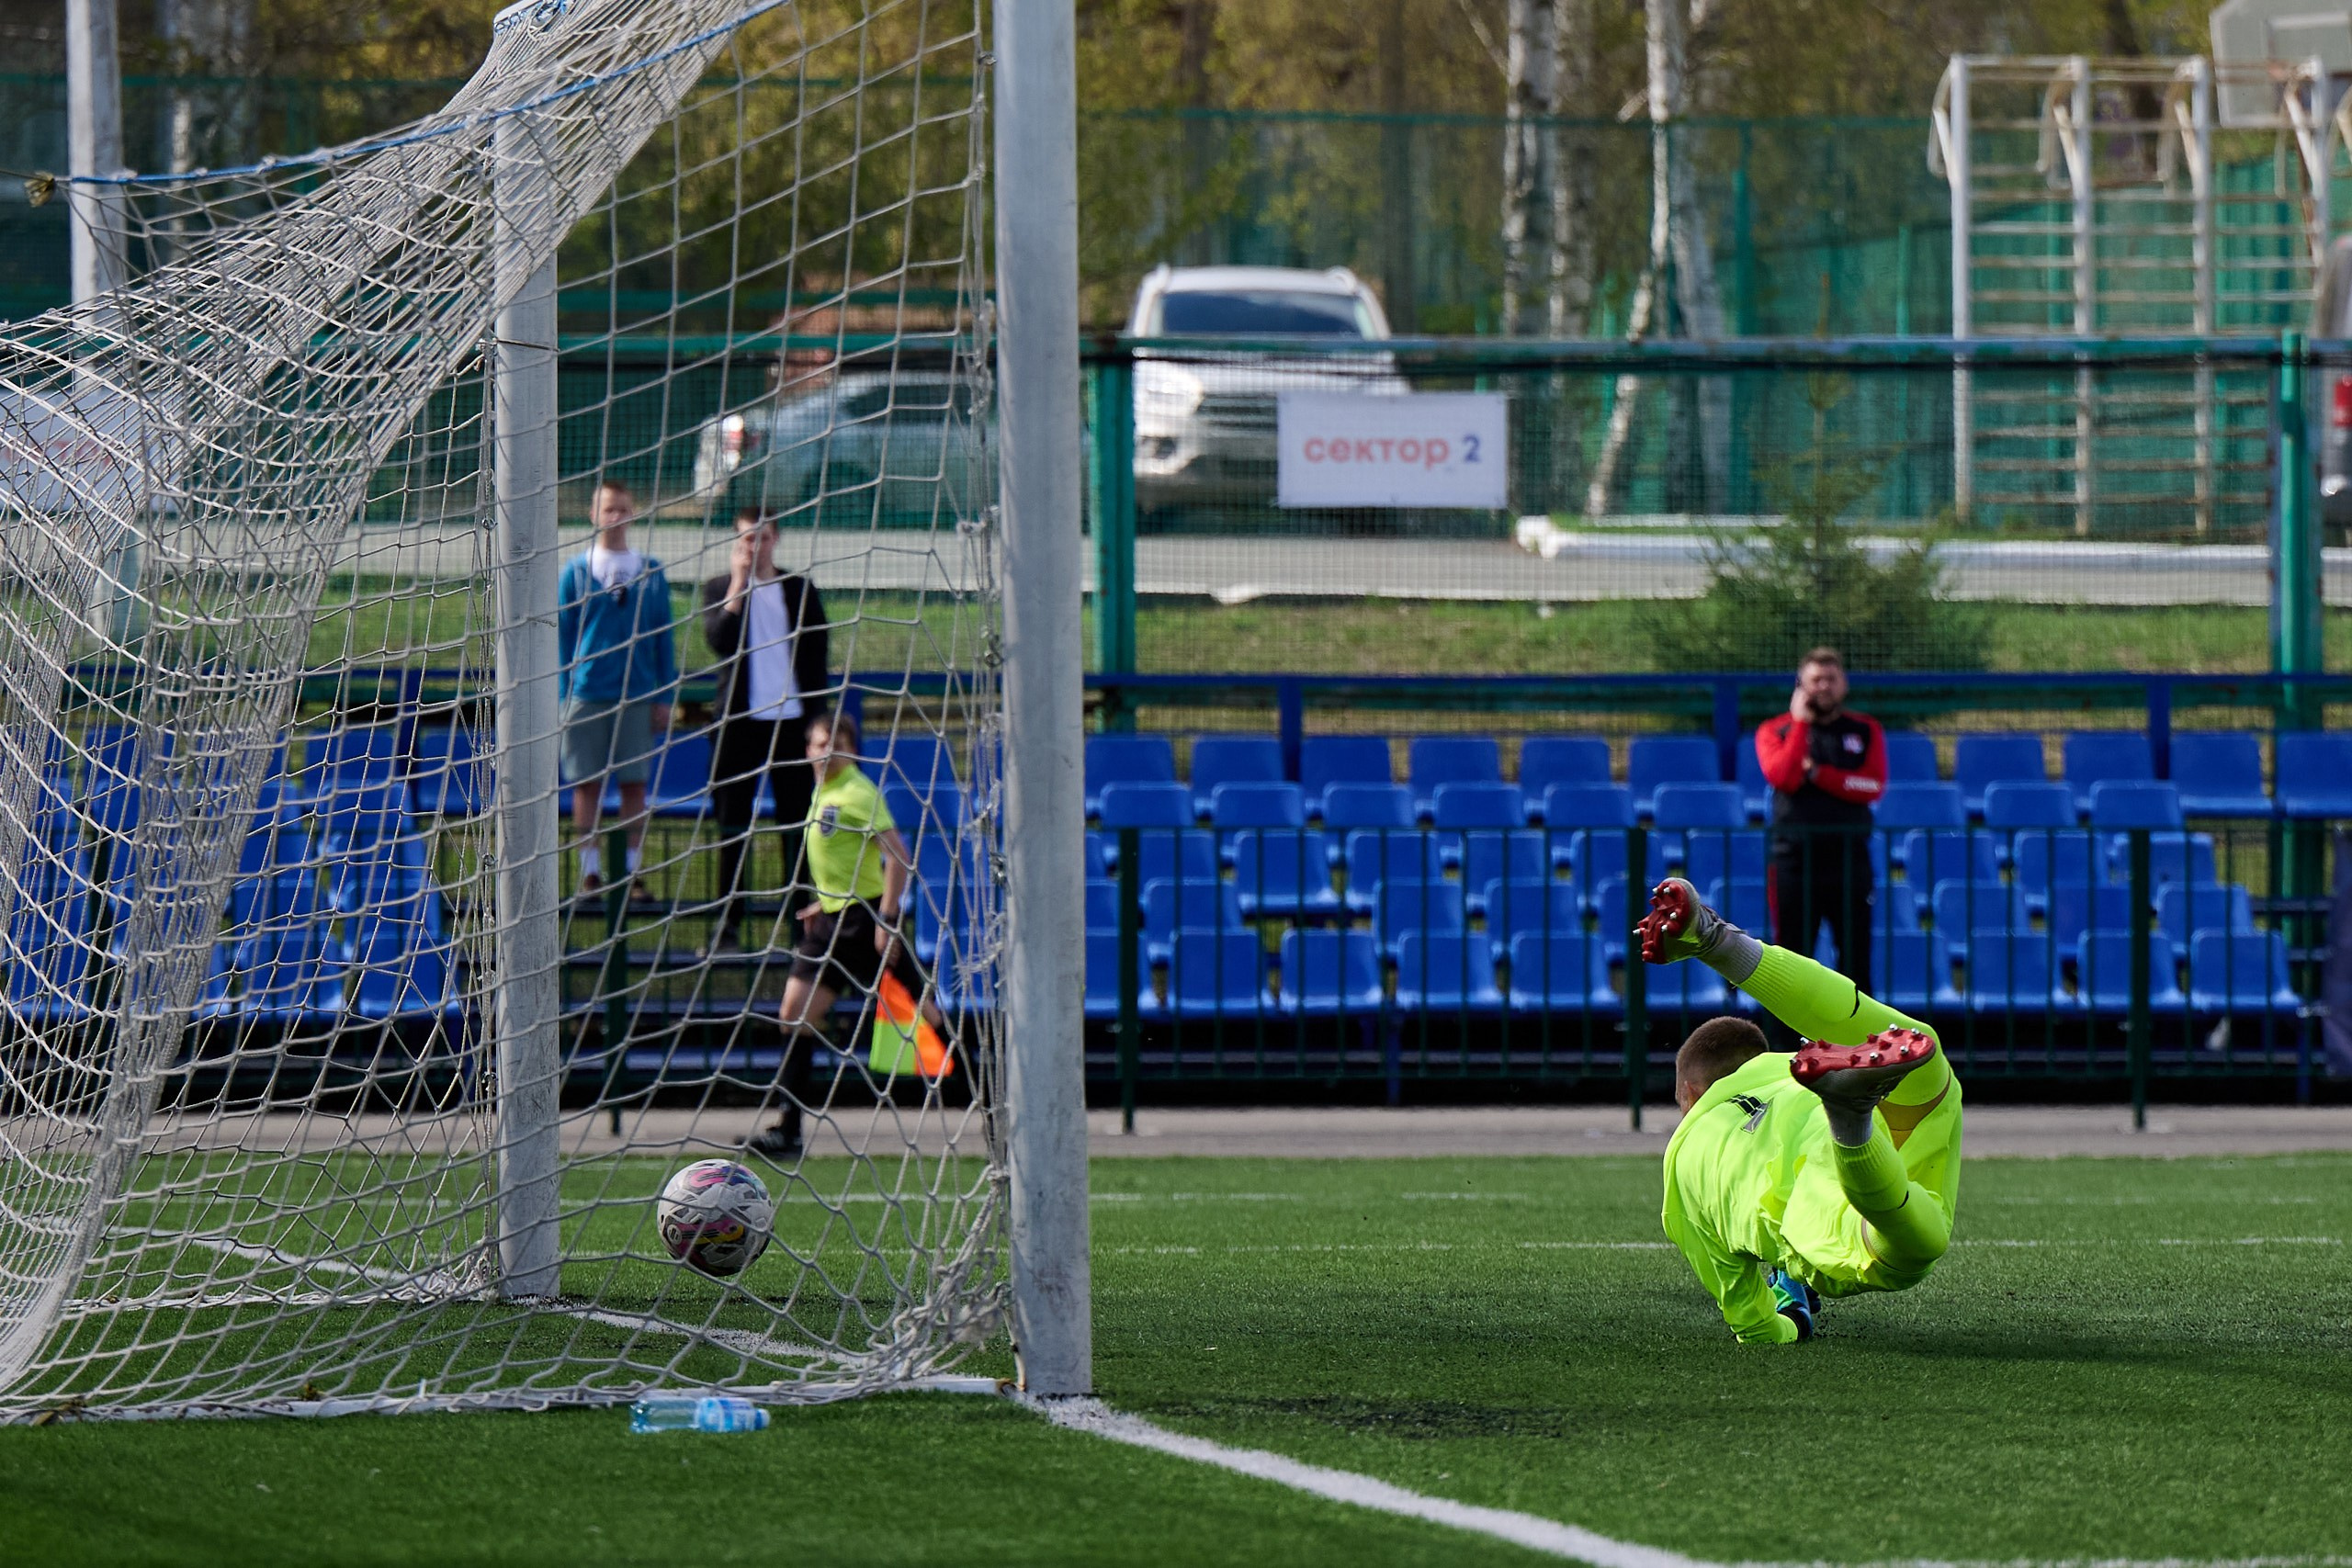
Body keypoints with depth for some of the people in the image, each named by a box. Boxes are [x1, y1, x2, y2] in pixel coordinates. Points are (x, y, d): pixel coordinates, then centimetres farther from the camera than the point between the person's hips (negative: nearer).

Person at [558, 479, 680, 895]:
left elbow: (664, 638, 9)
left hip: (637, 695, 1)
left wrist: (664, 697, 5)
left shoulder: (650, 573, 6)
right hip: (588, 694, -1)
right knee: (586, 783, 1)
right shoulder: (576, 572, 3)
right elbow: (562, 636, 5)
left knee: (634, 783, 2)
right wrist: (564, 695, -1)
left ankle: (633, 867, 7)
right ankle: (590, 869, 6)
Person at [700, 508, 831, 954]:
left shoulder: (800, 590, 9)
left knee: (797, 823, 1)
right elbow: (719, 640, -14)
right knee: (734, 823, 0)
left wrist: (817, 718, 4)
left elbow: (816, 657, 11)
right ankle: (728, 921, 3)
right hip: (742, 720, -1)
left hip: (793, 719, 1)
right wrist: (738, 584, -16)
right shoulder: (721, 589, 4)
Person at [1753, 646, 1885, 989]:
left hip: (1850, 860, 1)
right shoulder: (1776, 731, 6)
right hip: (1795, 860, -1)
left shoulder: (1865, 730, 8)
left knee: (1856, 959, 0)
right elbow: (1783, 777, -13)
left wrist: (1817, 773, -10)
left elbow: (1873, 787, -5)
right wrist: (1801, 722, -9)